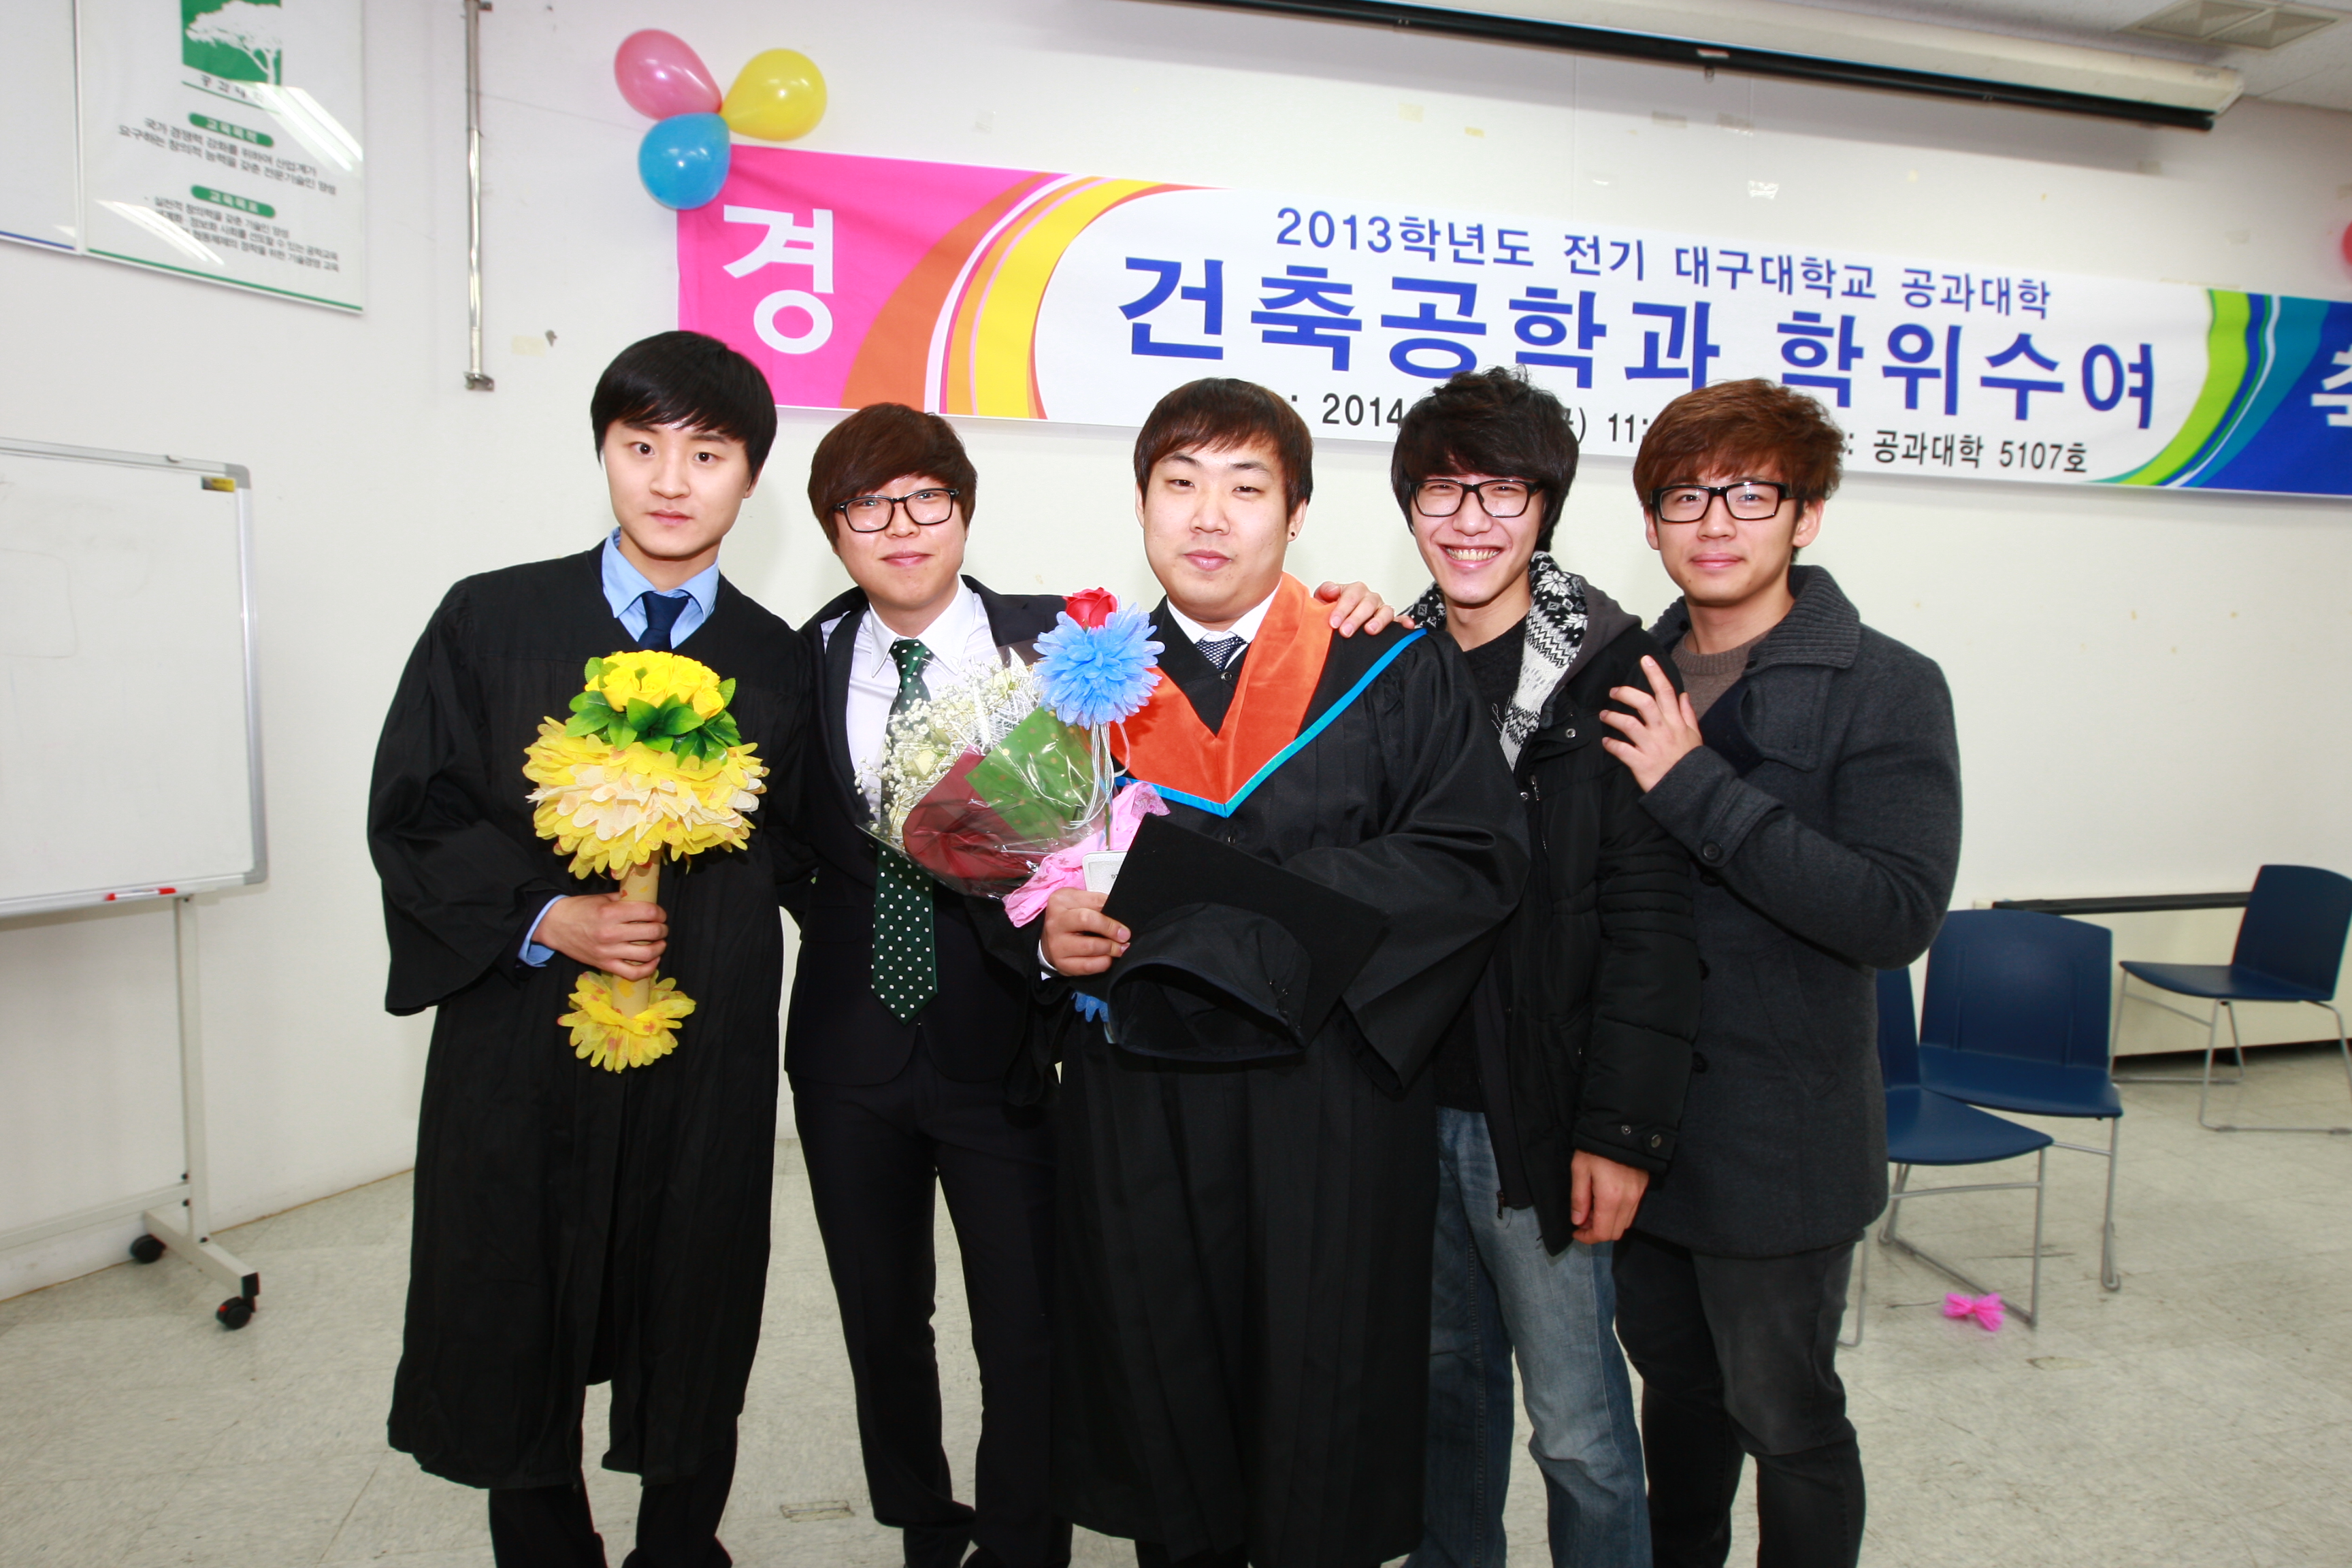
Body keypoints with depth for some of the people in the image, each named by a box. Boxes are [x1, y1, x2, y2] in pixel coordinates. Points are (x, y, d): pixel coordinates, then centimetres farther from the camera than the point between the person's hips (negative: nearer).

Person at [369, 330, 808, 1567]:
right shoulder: (490, 620, 0)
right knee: (515, 1324, 13)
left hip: (707, 1052, 1)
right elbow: (412, 817, -1)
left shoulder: (777, 664, 2)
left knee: (694, 1327, 13)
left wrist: (689, 904, -12)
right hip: (519, 1037, 0)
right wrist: (545, 917, -14)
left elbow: (788, 852, 5)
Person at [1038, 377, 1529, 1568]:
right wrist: (1045, 923, -10)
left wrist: (1248, 900, -19)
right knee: (1155, 1378, 13)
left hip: (1326, 1111, -2)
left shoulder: (1397, 677, -1)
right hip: (1133, 1101, 3)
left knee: (1319, 1391, 8)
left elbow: (1476, 860, -11)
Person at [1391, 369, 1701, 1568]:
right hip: (1405, 1099, 5)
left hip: (1538, 1115, -4)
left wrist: (1620, 1130, -14)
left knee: (1576, 1418, 7)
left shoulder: (1608, 672, -9)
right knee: (1447, 1375, 20)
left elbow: (1651, 919, -12)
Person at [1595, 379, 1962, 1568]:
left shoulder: (1886, 689, -11)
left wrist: (1698, 789, -24)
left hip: (1778, 1141, -5)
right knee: (1674, 1384, 22)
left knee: (1783, 1415, 12)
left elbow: (1897, 914, -21)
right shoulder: (1630, 672, 5)